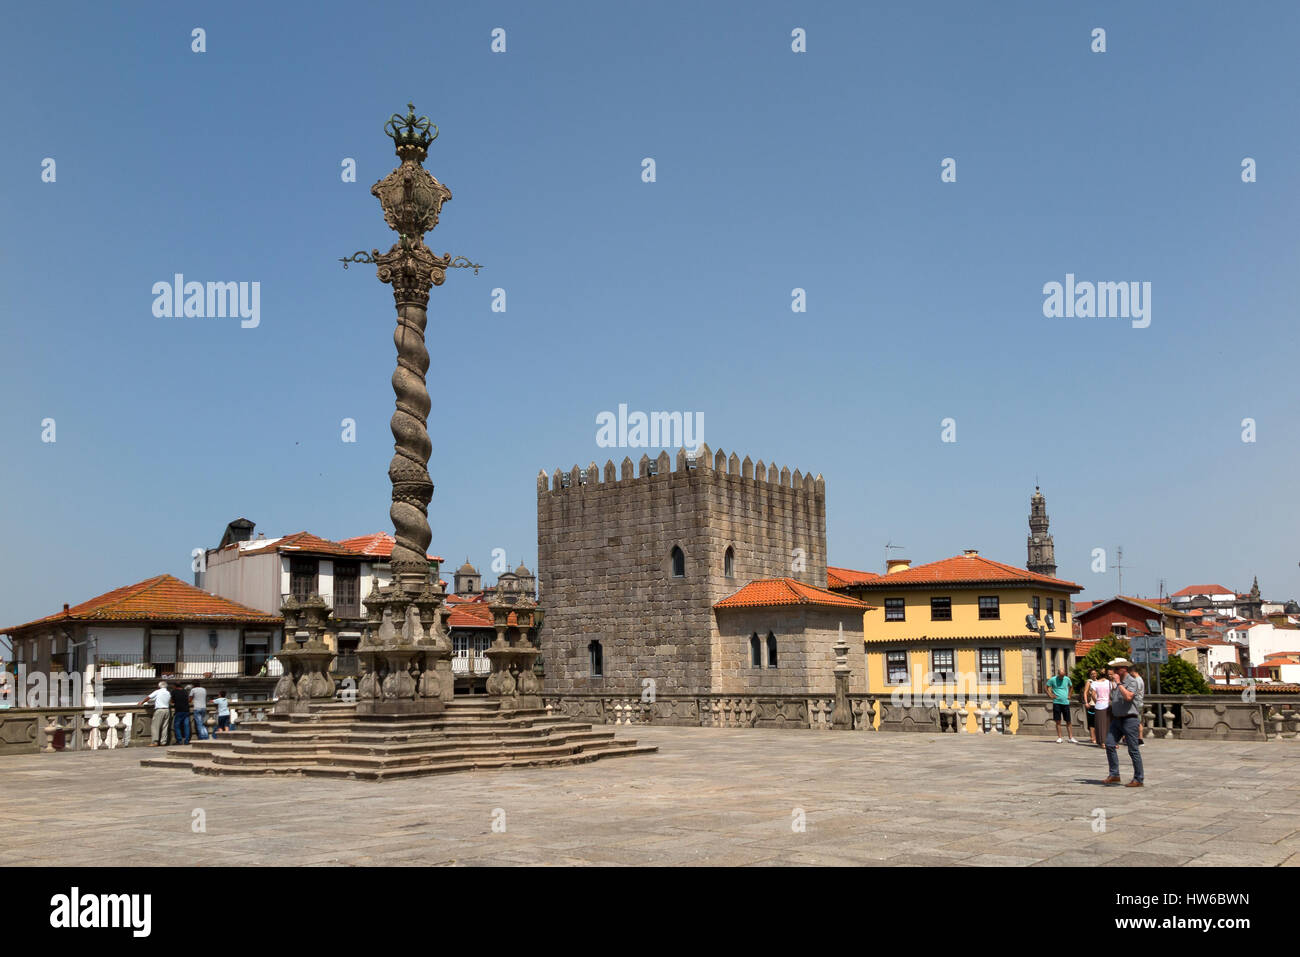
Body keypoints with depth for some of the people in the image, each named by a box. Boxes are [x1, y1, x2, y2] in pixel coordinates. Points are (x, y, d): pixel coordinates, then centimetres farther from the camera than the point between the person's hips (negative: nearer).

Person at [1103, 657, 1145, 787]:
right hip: (1117, 718, 8)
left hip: (1130, 719, -8)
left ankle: (1139, 779, 3)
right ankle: (1114, 775, 5)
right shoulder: (1117, 683, 15)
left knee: (1133, 750, -3)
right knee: (1109, 745, -1)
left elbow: (1128, 696, -27)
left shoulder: (1132, 681, -10)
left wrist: (1118, 683, -21)